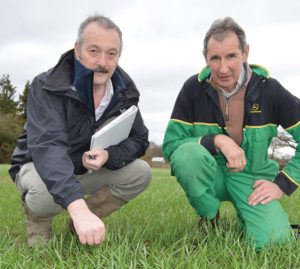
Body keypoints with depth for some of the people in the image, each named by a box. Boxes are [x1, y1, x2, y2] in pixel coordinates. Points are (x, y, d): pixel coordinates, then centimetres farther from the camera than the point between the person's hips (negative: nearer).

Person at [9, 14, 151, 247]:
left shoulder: (124, 92, -9)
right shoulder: (48, 87, -27)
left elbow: (140, 140, -7)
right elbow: (47, 146, -42)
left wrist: (109, 155, -33)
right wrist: (79, 208, -57)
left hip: (88, 171, 5)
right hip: (39, 167, -5)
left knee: (141, 173, -16)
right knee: (47, 191, -38)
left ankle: (81, 223, 3)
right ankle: (37, 218, 0)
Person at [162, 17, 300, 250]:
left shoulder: (269, 90, -13)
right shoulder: (194, 89, -14)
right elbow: (170, 144, -13)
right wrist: (216, 140, -27)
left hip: (251, 177, 0)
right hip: (209, 174, 1)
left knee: (272, 241, -26)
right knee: (188, 153, -34)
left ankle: (245, 217, 11)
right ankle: (210, 221, -7)